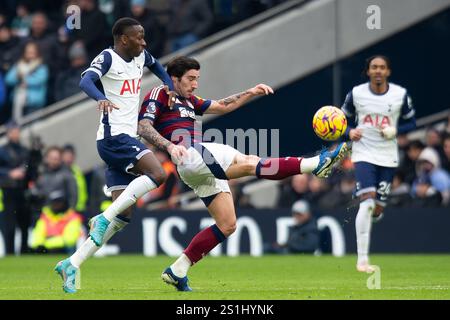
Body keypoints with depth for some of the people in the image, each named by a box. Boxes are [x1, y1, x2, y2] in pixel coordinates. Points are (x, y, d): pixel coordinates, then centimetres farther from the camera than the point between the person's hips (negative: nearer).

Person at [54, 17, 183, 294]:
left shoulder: (141, 56, 14)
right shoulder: (108, 58, -8)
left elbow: (157, 66, 38)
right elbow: (86, 80, -27)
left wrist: (171, 87, 22)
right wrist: (101, 98, -46)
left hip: (126, 139, 9)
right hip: (114, 136, -9)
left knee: (123, 215, 3)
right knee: (157, 174, -27)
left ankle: (71, 265, 1)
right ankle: (105, 217, -22)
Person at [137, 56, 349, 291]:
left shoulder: (188, 101, 29)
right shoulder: (159, 95, 3)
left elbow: (223, 106, 34)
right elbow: (143, 127, -11)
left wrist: (251, 93, 23)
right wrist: (170, 146, -26)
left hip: (205, 170, 10)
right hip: (191, 157, -10)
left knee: (227, 225, 5)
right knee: (249, 163, -21)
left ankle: (177, 271, 4)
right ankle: (316, 164, -29)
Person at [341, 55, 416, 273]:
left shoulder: (400, 95, -2)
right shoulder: (356, 93, -3)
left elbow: (410, 122, 8)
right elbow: (344, 118, 11)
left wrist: (395, 130, -12)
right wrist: (349, 132, -10)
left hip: (388, 157, 2)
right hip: (363, 154, -2)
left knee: (378, 209, 5)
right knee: (367, 202, -20)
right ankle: (362, 260, -19)